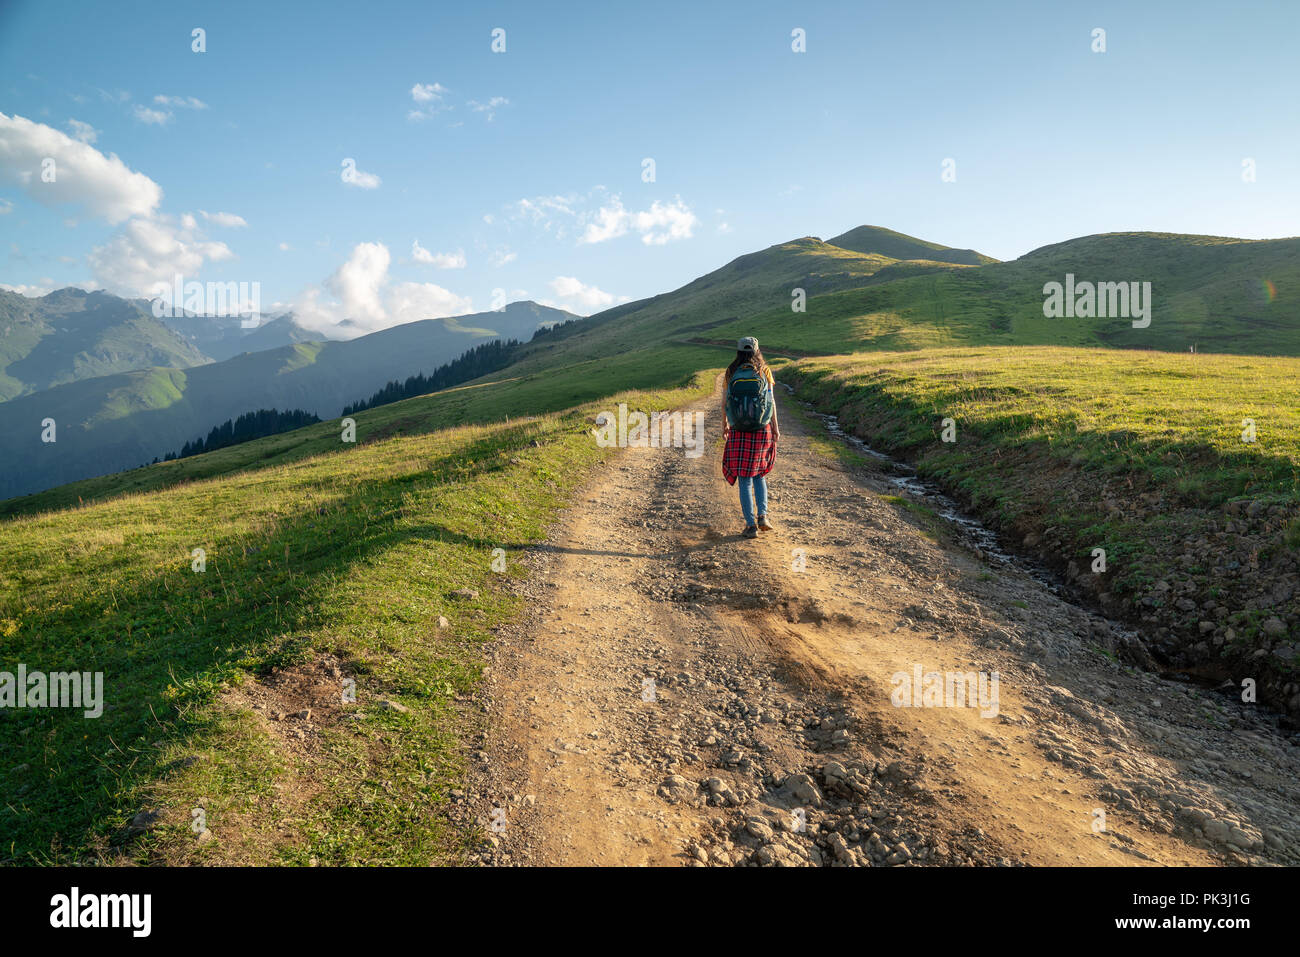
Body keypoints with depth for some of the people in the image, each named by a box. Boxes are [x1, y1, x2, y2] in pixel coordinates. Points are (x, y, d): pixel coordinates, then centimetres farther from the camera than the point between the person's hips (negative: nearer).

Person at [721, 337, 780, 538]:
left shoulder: (731, 373, -2)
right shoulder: (764, 371, -3)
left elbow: (724, 402, 1)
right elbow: (771, 401, -5)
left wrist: (724, 424, 16)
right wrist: (775, 427, 1)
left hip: (738, 431, 0)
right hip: (762, 430, 1)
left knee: (744, 479, 6)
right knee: (759, 473, 20)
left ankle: (751, 525, 3)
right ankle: (762, 516, 7)